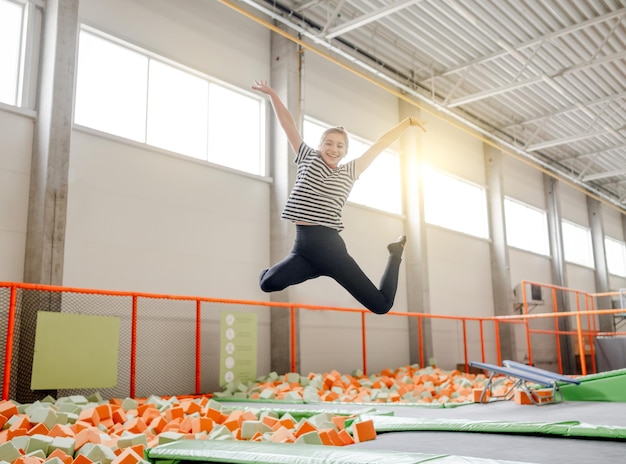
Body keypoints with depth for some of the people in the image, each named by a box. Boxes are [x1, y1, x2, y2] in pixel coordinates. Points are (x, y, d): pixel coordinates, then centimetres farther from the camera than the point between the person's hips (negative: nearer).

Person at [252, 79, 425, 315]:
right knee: (269, 282, -31)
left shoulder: (350, 171, 11)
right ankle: (316, 270, 4)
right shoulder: (307, 160, 12)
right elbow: (288, 125, 9)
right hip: (302, 248, 1)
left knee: (381, 305, -3)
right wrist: (272, 93, 7)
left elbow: (380, 144, 13)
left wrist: (408, 122, 13)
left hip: (330, 247, 0)